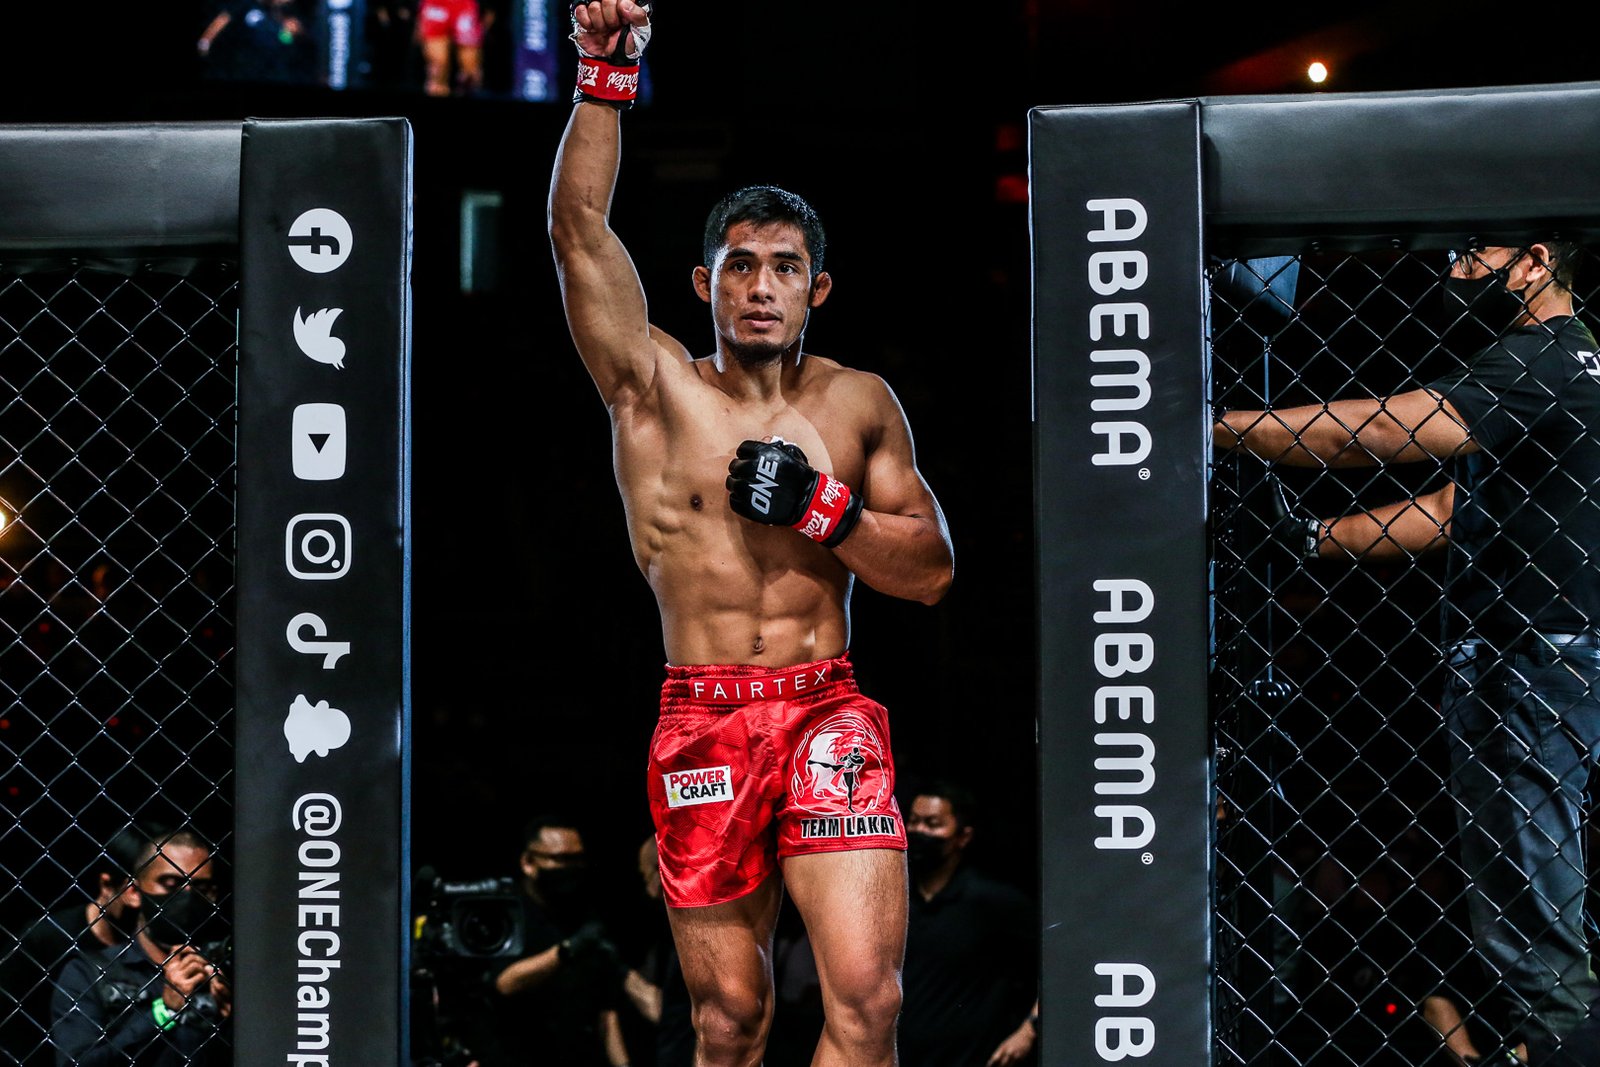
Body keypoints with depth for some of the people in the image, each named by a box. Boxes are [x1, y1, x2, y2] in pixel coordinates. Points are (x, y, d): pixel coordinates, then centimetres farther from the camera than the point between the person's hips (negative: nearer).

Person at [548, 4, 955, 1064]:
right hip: (702, 724, 0)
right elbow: (579, 229, -3)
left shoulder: (859, 402, 10)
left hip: (829, 714, 0)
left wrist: (820, 507, -8)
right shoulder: (657, 388, 6)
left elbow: (932, 570, 7)